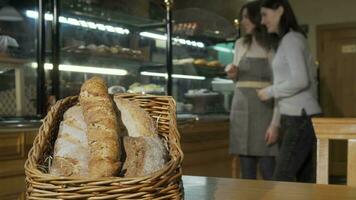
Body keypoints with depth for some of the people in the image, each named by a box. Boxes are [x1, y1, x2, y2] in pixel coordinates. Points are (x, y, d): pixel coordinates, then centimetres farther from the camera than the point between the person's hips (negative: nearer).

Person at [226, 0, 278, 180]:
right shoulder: (240, 44, 13)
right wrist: (232, 74, 0)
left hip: (265, 109, -5)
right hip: (241, 109, 5)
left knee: (267, 168, -7)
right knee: (246, 169, 6)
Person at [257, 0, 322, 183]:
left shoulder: (290, 39, -8)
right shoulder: (288, 40, 20)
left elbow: (300, 80, -19)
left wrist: (270, 92, -7)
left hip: (300, 117, -9)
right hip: (299, 116, 9)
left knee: (282, 178, -10)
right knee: (305, 179, 7)